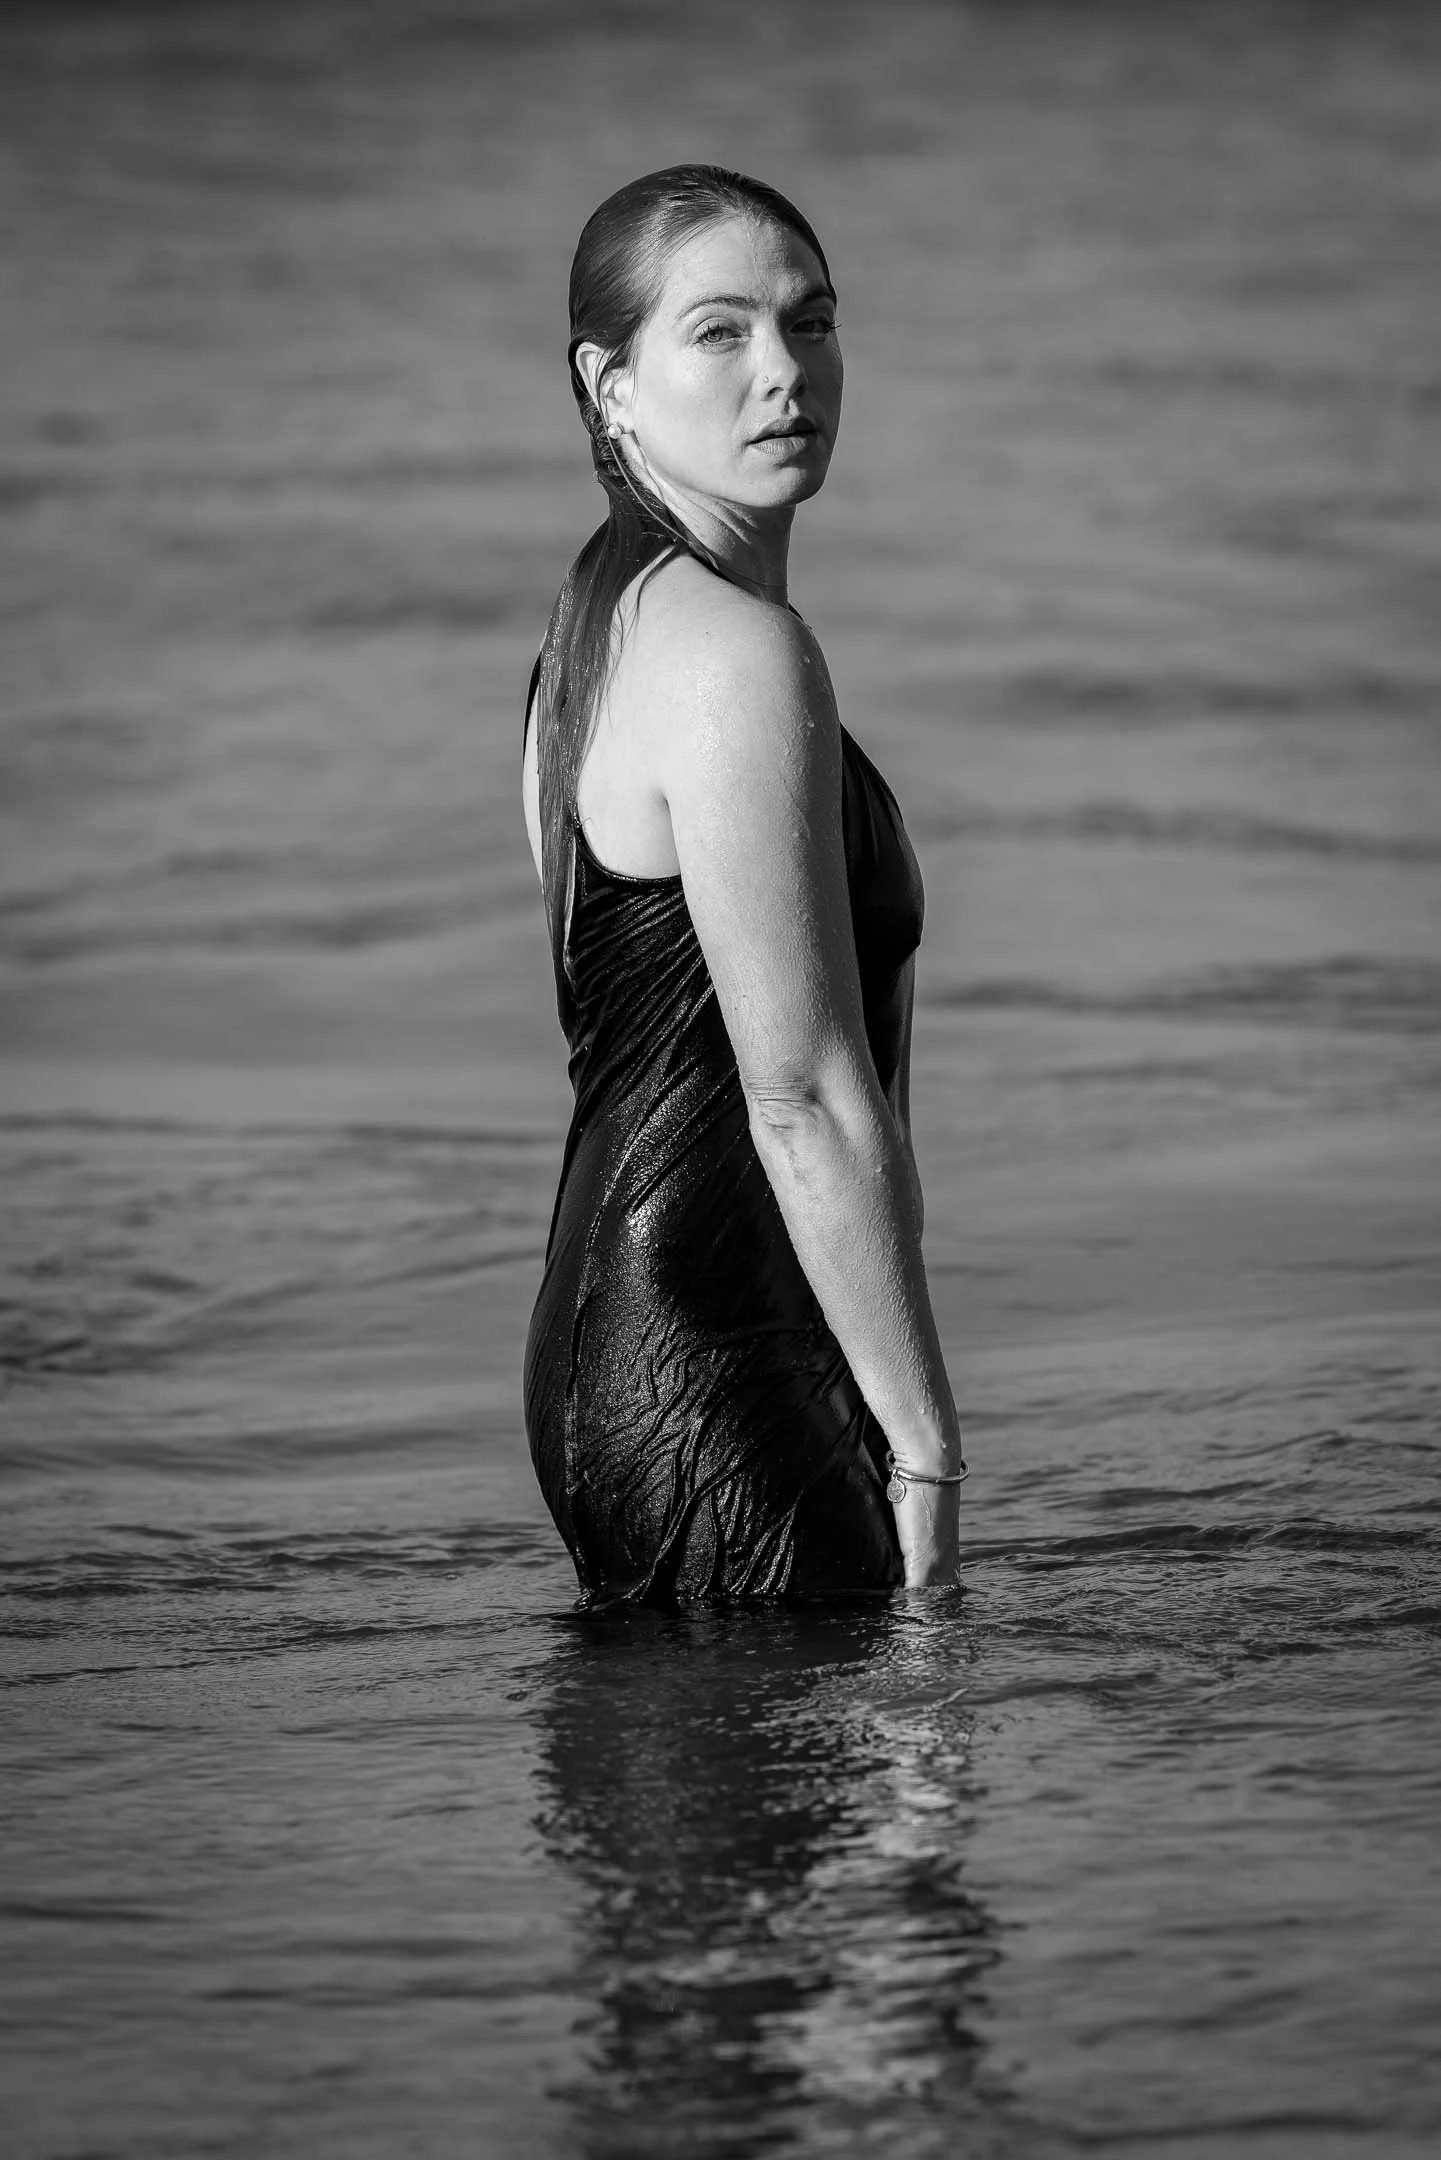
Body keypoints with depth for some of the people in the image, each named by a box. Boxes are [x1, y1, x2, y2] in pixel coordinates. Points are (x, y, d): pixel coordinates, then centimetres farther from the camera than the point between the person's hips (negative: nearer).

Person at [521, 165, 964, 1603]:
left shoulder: (605, 618, 15)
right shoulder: (741, 651, -15)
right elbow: (805, 1103, -19)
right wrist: (925, 1448, -15)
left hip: (607, 1336, 10)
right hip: (719, 1385, -10)